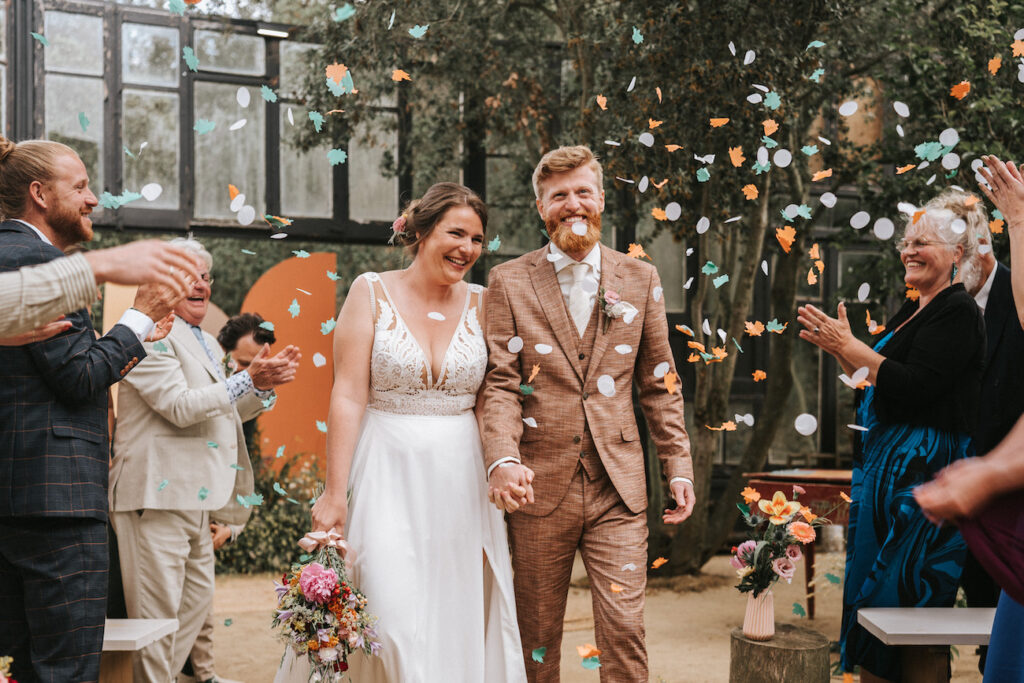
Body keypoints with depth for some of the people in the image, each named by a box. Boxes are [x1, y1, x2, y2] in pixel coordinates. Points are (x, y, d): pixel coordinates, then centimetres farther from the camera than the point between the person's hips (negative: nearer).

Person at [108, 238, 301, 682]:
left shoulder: (206, 342, 21)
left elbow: (224, 411, 24)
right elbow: (179, 407, -18)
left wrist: (265, 384, 6)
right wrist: (249, 380, -22)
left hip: (195, 496, 10)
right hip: (157, 494, -10)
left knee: (197, 600, 16)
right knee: (158, 612, -7)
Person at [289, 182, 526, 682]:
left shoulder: (481, 304, 6)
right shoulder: (371, 293, -2)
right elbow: (348, 396, -6)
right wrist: (334, 493, -10)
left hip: (462, 486, 3)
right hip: (388, 477, -3)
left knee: (459, 620, 8)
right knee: (392, 619, -9)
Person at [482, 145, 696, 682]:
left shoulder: (640, 279, 9)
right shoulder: (508, 283, 3)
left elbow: (660, 383, 11)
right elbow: (500, 384, -4)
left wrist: (678, 465, 5)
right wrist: (502, 460, -21)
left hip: (617, 488, 1)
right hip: (540, 487, -1)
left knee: (625, 627, -4)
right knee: (537, 634, 9)